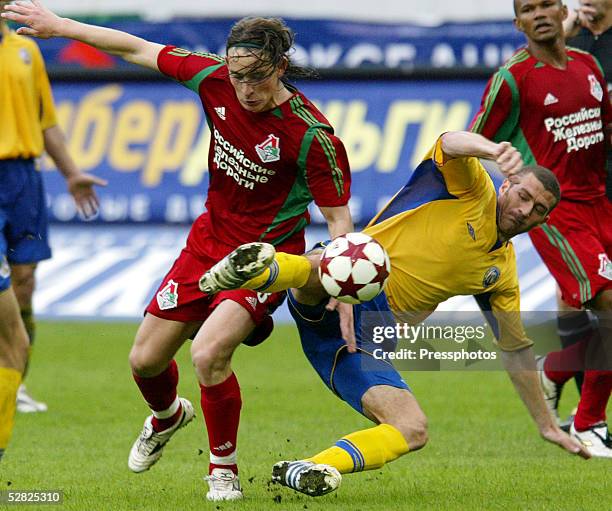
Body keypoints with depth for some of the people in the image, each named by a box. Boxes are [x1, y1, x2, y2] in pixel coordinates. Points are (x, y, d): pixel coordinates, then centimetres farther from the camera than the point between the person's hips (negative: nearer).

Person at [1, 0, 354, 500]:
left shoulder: (310, 135, -25)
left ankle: (224, 470, -3)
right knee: (145, 360, 12)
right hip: (208, 240, 6)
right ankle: (166, 417, 50)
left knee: (208, 353, -27)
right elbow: (139, 50, -1)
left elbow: (339, 218, -19)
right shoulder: (215, 80, -13)